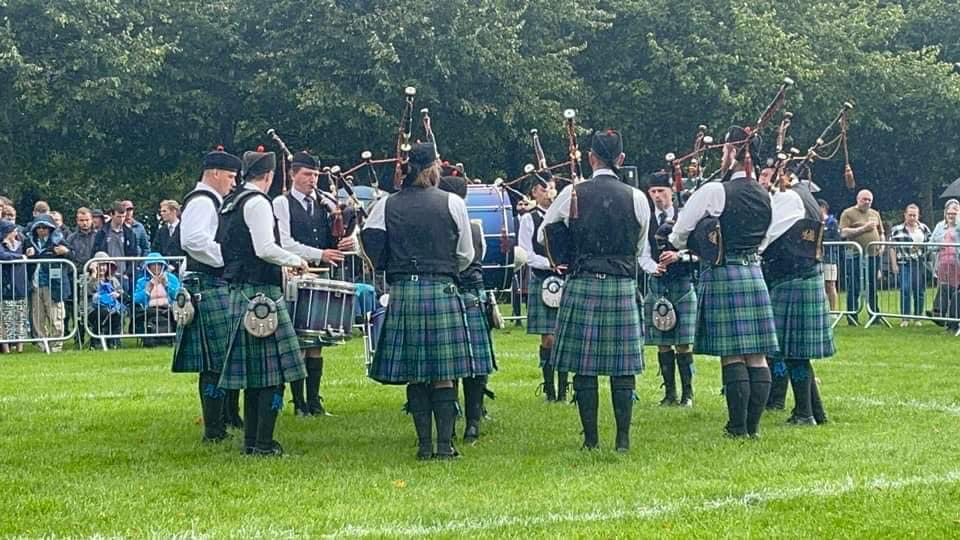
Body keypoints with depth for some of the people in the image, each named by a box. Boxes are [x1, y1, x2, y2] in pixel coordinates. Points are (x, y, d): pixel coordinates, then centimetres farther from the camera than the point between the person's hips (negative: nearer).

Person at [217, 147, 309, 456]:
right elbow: (265, 249, -21)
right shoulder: (258, 203, -13)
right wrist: (296, 261, -6)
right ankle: (263, 443, -7)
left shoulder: (229, 204, 16)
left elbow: (221, 246, 21)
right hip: (261, 294, -10)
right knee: (271, 371, -6)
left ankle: (251, 440, 17)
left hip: (239, 292, 10)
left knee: (253, 371, 14)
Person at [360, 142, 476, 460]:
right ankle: (445, 444, 1)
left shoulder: (387, 205, 2)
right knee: (443, 374, 3)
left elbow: (370, 244, -4)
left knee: (414, 374, 7)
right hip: (442, 291, -2)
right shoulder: (452, 204, -2)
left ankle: (424, 445, 9)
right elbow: (466, 255, 6)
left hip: (402, 293, 2)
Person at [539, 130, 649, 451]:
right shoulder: (637, 198, 0)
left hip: (582, 286, -1)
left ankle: (591, 438, 6)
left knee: (584, 365, 4)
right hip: (622, 288, 1)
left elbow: (544, 235, 8)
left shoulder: (572, 193, -4)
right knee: (623, 366, 5)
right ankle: (623, 438, 5)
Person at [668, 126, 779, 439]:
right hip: (754, 274, 5)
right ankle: (753, 424, 10)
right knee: (757, 354, 6)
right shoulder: (764, 197, 7)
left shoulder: (714, 192, -11)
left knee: (732, 355, -2)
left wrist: (702, 246, 17)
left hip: (721, 276, -5)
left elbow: (678, 236, -3)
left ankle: (738, 427, 1)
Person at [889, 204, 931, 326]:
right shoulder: (897, 230, 4)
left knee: (919, 291, 4)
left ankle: (918, 317, 14)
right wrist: (894, 264, -4)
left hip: (920, 264, 2)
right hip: (904, 264, -2)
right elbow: (893, 248, 2)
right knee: (905, 290, -10)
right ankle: (905, 317, -4)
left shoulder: (924, 229, 11)